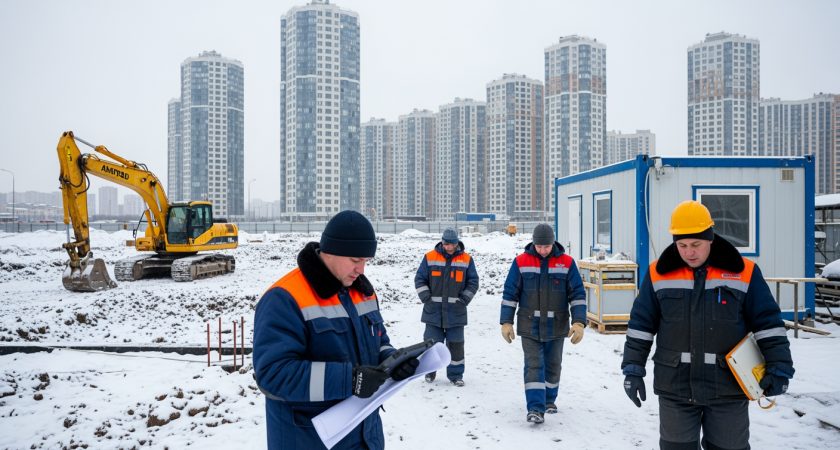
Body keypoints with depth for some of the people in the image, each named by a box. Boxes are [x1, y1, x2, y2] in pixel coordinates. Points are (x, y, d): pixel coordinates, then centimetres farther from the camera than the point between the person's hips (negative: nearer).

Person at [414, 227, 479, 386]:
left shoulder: (466, 260, 3)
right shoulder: (429, 257, 1)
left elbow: (473, 282, 7)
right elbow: (420, 279, 4)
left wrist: (464, 299, -5)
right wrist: (426, 297, -7)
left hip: (456, 312, 0)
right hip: (433, 310, 0)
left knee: (456, 343, 5)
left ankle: (456, 374, 17)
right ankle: (429, 371, 25)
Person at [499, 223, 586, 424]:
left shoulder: (567, 263, -4)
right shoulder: (521, 262, -4)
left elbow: (577, 294, -2)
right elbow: (510, 294, 0)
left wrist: (578, 322, -11)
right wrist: (506, 322, -3)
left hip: (556, 328, 2)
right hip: (529, 327, -1)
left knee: (553, 365, 14)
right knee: (534, 365, -8)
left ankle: (549, 399, 35)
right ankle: (535, 408, -5)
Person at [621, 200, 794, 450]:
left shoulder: (744, 273, -3)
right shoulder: (658, 274, -1)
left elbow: (769, 324, 1)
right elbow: (640, 326, 3)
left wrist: (779, 370, -4)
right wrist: (633, 370, 1)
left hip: (728, 389, 0)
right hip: (675, 388, 1)